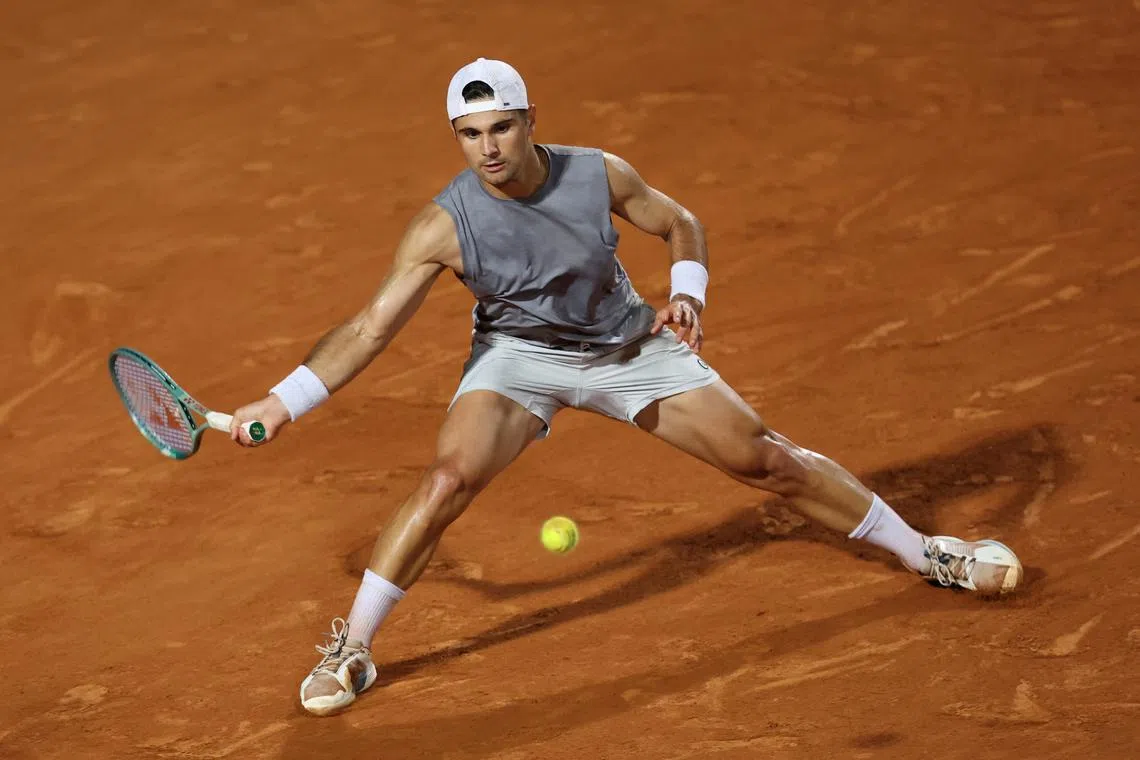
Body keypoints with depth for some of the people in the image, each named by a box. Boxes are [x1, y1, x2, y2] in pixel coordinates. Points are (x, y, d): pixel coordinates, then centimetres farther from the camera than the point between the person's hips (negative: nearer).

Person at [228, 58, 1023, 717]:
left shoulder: (601, 175, -20)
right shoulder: (444, 225, -24)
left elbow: (681, 224, -1)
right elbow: (371, 328, -21)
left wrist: (688, 292, -19)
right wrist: (283, 402, -29)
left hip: (629, 345, 1)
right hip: (519, 354, -1)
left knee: (768, 459, 2)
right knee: (450, 478, -27)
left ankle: (925, 552, 21)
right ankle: (352, 651, -13)